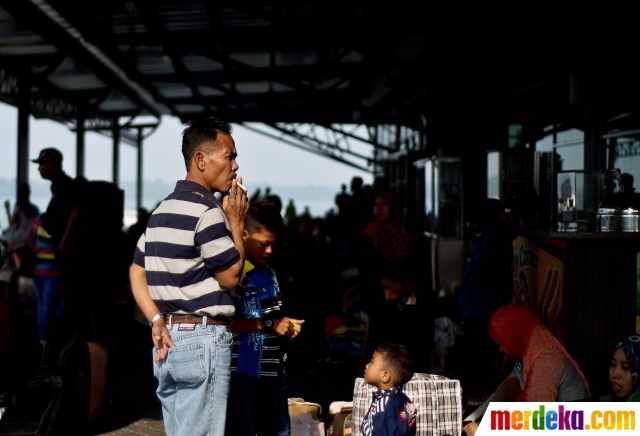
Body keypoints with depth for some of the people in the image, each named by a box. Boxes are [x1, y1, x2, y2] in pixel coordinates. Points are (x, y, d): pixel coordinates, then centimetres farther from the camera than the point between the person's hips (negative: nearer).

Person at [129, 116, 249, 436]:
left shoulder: (162, 210, 14)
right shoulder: (207, 211, -14)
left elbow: (137, 271, 14)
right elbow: (230, 277, -10)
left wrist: (157, 321, 3)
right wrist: (236, 223, -2)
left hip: (170, 340, 9)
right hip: (203, 339, -9)